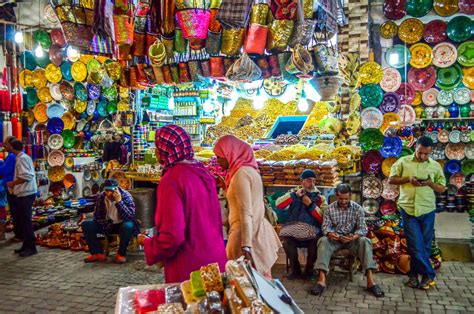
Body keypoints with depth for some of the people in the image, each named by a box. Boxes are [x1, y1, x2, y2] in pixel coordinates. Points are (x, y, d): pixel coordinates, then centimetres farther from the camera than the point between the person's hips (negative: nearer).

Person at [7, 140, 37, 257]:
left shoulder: (22, 158, -14)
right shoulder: (24, 157, 16)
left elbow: (25, 176, -23)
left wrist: (12, 183, -11)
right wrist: (14, 184, 17)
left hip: (26, 194, -10)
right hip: (23, 194, 10)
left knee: (25, 221, -6)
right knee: (22, 220, 14)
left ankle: (31, 247, -1)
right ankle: (26, 245, 20)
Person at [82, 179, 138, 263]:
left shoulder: (126, 196, -19)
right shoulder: (101, 197, -8)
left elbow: (130, 217, -31)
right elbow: (97, 217, -3)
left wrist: (119, 201, -38)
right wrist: (107, 223, -22)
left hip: (122, 224, -4)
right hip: (108, 225, 4)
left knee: (128, 226, -38)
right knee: (86, 225, -15)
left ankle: (121, 254, -17)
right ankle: (98, 253, -7)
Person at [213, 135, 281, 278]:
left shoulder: (241, 173, -16)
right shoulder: (249, 169, 14)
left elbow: (246, 213, -22)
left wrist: (246, 246, -24)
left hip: (248, 234, -10)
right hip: (258, 232, 10)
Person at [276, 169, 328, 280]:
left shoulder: (320, 198, 9)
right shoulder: (294, 193, 12)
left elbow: (323, 218, -4)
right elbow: (278, 204, -4)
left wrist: (310, 204, -10)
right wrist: (294, 194, -10)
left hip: (312, 230, 0)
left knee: (315, 241, -31)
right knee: (287, 241, -29)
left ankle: (309, 270, -4)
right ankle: (295, 270, -4)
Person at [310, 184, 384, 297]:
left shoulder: (357, 208, -3)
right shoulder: (330, 208, 0)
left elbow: (362, 228, -9)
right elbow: (325, 226, -5)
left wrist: (355, 236, -32)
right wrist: (329, 233, -30)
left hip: (352, 238, 0)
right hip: (335, 238, 0)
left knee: (365, 241, -32)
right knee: (323, 240, -32)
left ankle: (370, 280, -36)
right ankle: (322, 279, -42)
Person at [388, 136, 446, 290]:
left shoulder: (435, 166, 6)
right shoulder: (403, 161, 1)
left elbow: (442, 189, 9)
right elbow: (391, 179, 3)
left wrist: (430, 183, -12)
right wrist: (407, 179, -13)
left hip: (427, 210, 2)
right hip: (408, 209, -2)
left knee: (424, 245, 8)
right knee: (416, 245, -3)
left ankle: (414, 274, 22)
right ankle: (428, 274, 11)